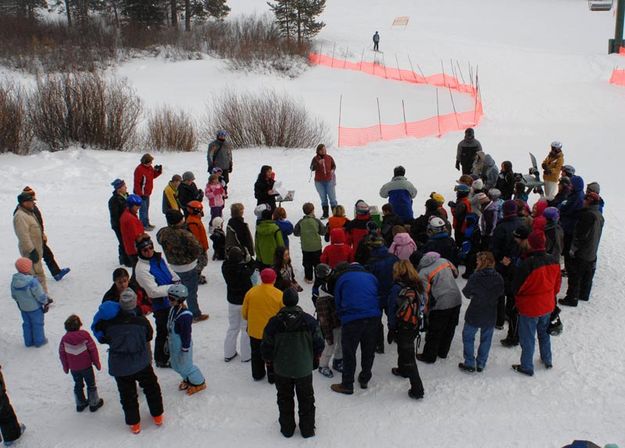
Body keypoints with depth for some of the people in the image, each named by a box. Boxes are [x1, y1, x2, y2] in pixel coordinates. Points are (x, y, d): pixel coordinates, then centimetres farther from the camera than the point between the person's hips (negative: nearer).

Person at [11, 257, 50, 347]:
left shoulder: (14, 280, -12)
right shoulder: (32, 281, -32)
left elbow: (14, 295, 3)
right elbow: (41, 295, -22)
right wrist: (46, 302, -4)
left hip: (23, 307, 6)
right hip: (35, 308, -6)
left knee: (26, 324, 22)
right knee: (37, 324, 14)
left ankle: (28, 341, 34)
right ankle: (39, 341, 28)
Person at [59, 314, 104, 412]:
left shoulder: (64, 338, -8)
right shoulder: (85, 335, -17)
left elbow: (62, 354, 0)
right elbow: (93, 350, -13)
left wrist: (65, 367, 14)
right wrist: (97, 363, 0)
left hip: (73, 368, 3)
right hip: (86, 366, -3)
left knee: (78, 385, 20)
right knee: (91, 384, 12)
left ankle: (80, 404, 30)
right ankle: (94, 403, 20)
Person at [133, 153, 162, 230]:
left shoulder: (149, 167, 6)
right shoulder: (139, 169, -22)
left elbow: (153, 176, 20)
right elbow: (137, 183, -22)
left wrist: (158, 171, 0)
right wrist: (140, 194, -22)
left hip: (147, 193, 9)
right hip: (141, 194, -9)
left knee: (146, 209, 18)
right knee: (143, 209, -4)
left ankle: (146, 223, 29)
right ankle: (143, 225, 3)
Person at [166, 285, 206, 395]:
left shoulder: (185, 315, -31)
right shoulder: (173, 309, -3)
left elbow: (186, 334, -24)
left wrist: (184, 350, -18)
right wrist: (168, 341, 19)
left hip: (182, 345, -9)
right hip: (173, 344, 9)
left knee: (185, 366, 7)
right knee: (176, 365, 23)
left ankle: (199, 383, 28)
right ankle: (187, 380, 46)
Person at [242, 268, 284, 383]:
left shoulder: (251, 292, -12)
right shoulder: (279, 295, -19)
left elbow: (244, 313, -1)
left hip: (254, 331, 2)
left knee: (256, 354, 22)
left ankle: (257, 375, 36)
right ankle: (272, 377, 28)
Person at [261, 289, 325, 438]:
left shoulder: (274, 322, -15)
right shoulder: (309, 320, -12)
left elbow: (266, 347, -8)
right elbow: (319, 343, -4)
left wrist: (270, 361, 11)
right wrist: (315, 359, 14)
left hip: (281, 369, 0)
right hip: (304, 368, 0)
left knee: (285, 399, 19)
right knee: (306, 399, 17)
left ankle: (287, 428, 28)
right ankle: (307, 429, 24)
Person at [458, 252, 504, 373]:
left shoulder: (476, 276, -20)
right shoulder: (499, 278, -8)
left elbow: (466, 292, -9)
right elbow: (500, 293, 5)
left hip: (474, 314, -4)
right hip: (491, 315, 4)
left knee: (468, 337, 12)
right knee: (486, 339, 17)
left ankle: (469, 364, 14)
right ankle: (481, 364, 24)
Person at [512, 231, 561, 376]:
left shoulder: (527, 264, -30)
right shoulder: (553, 261, -10)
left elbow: (517, 287, -18)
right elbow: (557, 285, 5)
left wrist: (517, 299, 4)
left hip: (529, 308, -6)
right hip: (547, 306, 6)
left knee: (527, 338, 11)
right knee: (544, 333, 27)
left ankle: (527, 367, 24)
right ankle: (547, 360, 43)